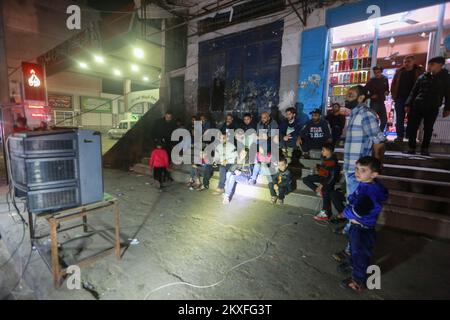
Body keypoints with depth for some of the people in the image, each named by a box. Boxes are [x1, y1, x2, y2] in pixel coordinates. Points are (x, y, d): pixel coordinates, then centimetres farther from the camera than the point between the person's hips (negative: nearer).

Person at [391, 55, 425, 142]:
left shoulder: (419, 71, 1)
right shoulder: (399, 72, 9)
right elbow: (393, 84, 13)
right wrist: (394, 95, 4)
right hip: (400, 98, 2)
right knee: (399, 119, 3)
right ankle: (400, 136, 9)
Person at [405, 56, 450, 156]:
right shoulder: (422, 77, 11)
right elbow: (414, 91, 9)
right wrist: (408, 104, -2)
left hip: (433, 108, 0)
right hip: (417, 106, 1)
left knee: (428, 129, 4)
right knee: (412, 127, -4)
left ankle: (425, 148, 13)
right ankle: (411, 148, 4)